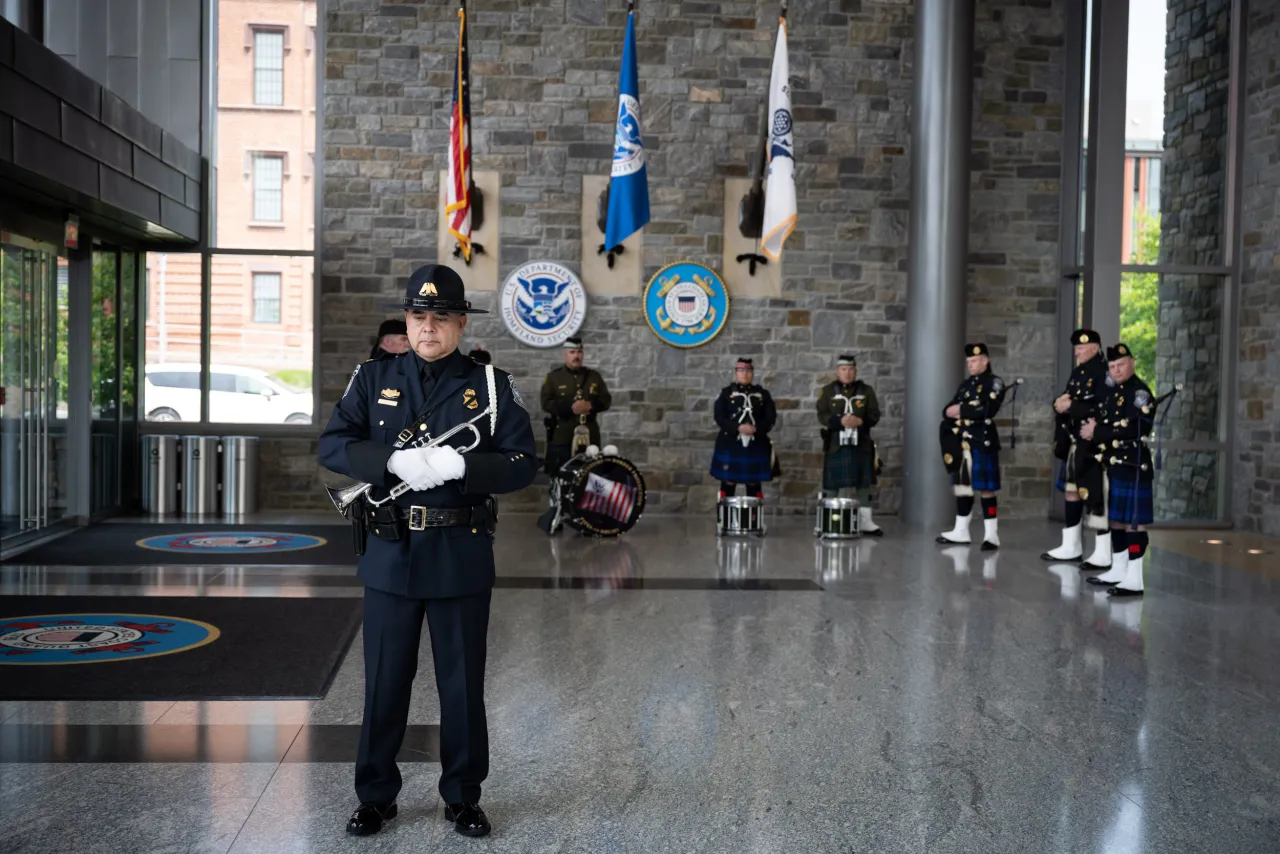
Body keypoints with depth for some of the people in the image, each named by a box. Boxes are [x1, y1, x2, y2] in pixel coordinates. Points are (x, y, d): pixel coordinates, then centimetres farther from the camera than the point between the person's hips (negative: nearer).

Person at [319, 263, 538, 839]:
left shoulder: (491, 386, 0)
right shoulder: (374, 379, 5)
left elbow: (523, 464, -5)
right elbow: (332, 445, -4)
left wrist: (460, 465, -21)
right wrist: (394, 461, -20)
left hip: (462, 557, -1)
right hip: (390, 554, 1)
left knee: (463, 684, 10)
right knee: (384, 682, 10)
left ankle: (463, 797, 26)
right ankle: (376, 796, 27)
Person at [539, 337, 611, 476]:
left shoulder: (594, 376, 14)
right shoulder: (553, 377, 4)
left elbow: (606, 399, 9)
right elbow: (546, 403, -5)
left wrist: (590, 405, -13)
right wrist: (570, 408, -18)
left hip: (589, 436, 3)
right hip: (562, 436, -3)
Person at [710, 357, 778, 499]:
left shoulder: (763, 394, 10)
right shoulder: (726, 392, 4)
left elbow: (771, 417, 2)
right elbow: (719, 417, -4)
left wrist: (756, 429, -16)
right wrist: (738, 428, -19)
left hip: (756, 446, 2)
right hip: (730, 445, -2)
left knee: (754, 485, 5)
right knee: (728, 484, 1)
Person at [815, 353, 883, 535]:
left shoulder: (867, 391, 8)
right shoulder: (827, 391, 5)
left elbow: (875, 415, 2)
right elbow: (822, 416, -4)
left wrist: (860, 421, -18)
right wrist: (841, 421, -21)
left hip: (861, 445, 1)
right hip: (836, 445, -1)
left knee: (863, 484, 1)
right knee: (835, 485, 1)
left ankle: (865, 521, 6)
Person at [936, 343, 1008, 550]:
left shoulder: (994, 383, -4)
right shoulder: (965, 384, 18)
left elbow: (987, 411, -18)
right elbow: (948, 410, 14)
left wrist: (961, 411, -10)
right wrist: (950, 412, -10)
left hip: (982, 443, -7)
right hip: (962, 443, 7)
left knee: (985, 488, -6)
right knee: (962, 486, 11)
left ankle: (991, 535, -2)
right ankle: (961, 531, 18)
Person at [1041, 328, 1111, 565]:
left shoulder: (1104, 372, -10)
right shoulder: (1078, 372, 17)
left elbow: (1103, 407, -22)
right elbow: (1066, 402, 20)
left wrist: (1071, 406, -19)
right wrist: (1059, 403, -2)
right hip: (1075, 443, 9)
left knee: (1096, 495, -8)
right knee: (1072, 489, 13)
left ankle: (1104, 553, -3)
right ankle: (1071, 546, 23)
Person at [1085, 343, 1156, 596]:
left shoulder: (1139, 392, -11)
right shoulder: (1113, 391, 15)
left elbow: (1133, 429, -21)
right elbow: (1105, 421, 21)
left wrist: (1097, 431, -15)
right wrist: (1093, 427, -3)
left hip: (1133, 466, -9)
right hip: (1112, 464, 9)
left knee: (1133, 520, -7)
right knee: (1116, 517, 15)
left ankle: (1134, 579, -5)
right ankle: (1118, 571, 25)